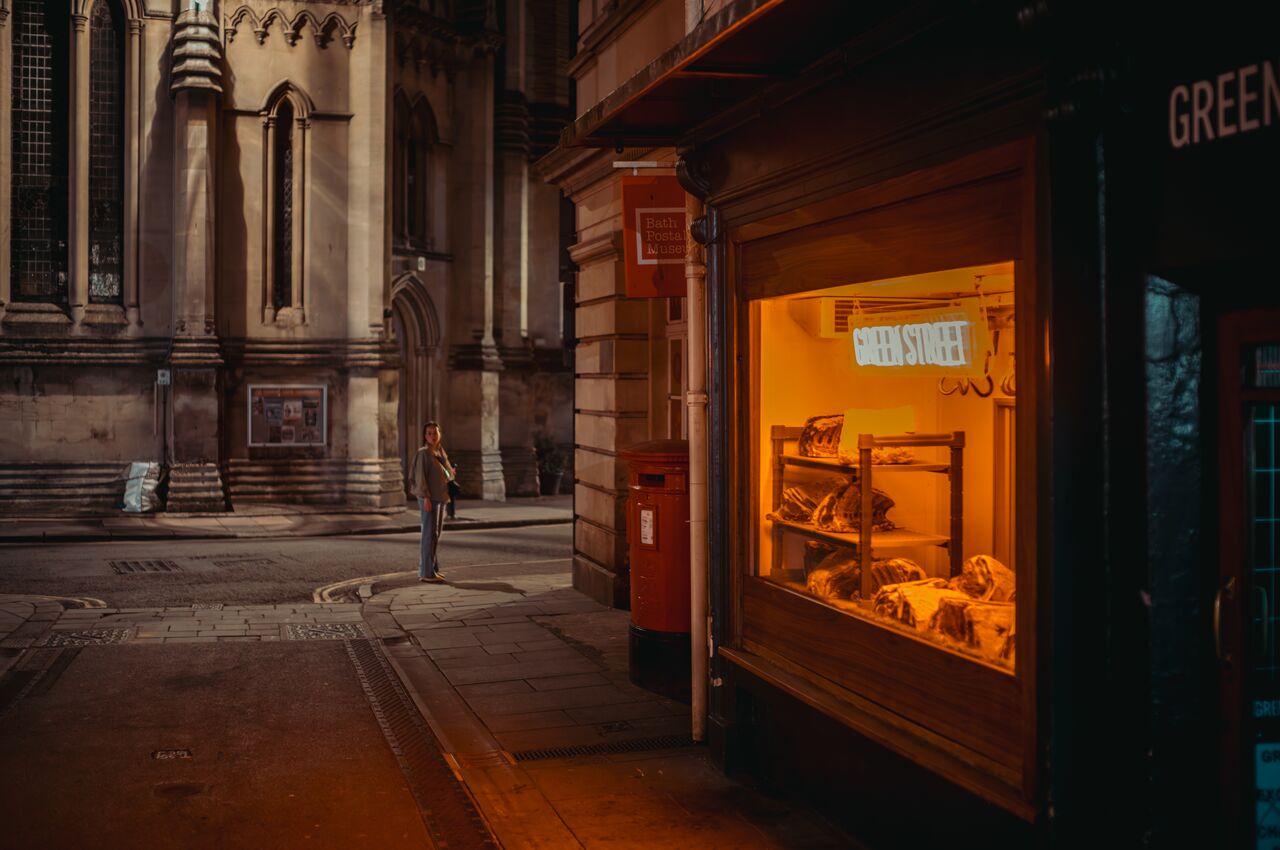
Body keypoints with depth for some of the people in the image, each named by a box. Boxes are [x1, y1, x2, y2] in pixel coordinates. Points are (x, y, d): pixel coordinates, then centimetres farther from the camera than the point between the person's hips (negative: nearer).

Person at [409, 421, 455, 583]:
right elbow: (420, 476, -16)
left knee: (436, 534, 11)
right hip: (429, 498, -8)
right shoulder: (423, 453, -10)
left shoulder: (440, 452, 13)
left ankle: (433, 568, 18)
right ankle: (426, 572, -9)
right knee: (430, 534, -10)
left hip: (440, 498, 8)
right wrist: (426, 497, -21)